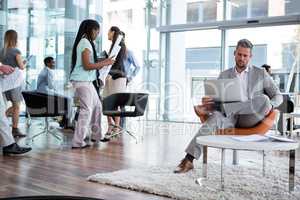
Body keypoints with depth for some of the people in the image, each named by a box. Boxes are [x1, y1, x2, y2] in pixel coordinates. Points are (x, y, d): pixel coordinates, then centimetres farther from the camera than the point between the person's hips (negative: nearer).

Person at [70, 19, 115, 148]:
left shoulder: (84, 42, 16)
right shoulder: (85, 43, -13)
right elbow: (87, 65, -20)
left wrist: (102, 63, 16)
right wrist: (104, 63, -12)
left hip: (86, 81, 10)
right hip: (82, 81, -10)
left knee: (97, 106, 16)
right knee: (86, 109, -8)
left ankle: (97, 135, 26)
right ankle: (78, 142, -5)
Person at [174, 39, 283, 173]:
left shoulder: (261, 73, 13)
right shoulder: (224, 75, 17)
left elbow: (277, 96, 12)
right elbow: (217, 101, 14)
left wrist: (269, 106, -12)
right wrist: (207, 102, -12)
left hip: (250, 118, -1)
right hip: (230, 118, 1)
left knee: (262, 99, -34)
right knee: (215, 118, -35)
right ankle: (188, 159, -45)